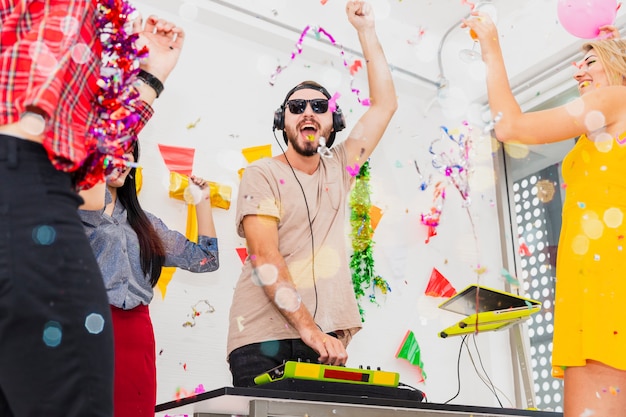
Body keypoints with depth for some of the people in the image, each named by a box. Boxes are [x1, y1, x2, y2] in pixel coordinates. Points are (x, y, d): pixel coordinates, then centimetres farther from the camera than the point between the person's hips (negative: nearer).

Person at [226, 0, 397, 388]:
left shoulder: (338, 169, 14)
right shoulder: (263, 174, -1)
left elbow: (385, 105, 15)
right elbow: (265, 257, -13)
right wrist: (307, 327, -23)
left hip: (327, 339, 4)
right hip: (266, 340, -4)